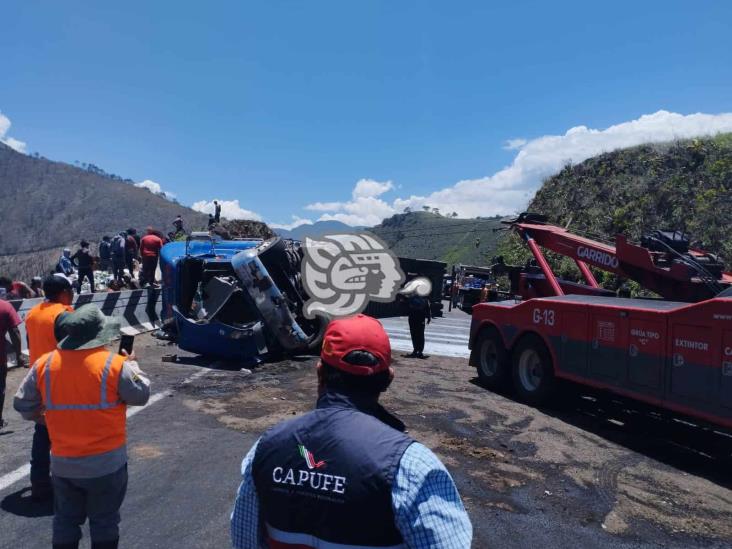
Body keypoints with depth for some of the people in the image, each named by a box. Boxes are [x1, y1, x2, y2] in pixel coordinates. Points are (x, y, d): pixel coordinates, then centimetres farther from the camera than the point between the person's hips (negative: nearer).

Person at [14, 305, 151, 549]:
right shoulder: (114, 364, -18)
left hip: (62, 462, 4)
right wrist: (132, 365, 8)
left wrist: (40, 416, 26)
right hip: (106, 462, -4)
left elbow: (22, 404, 6)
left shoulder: (44, 364, -4)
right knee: (104, 522, 13)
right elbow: (141, 394, -7)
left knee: (65, 521, 21)